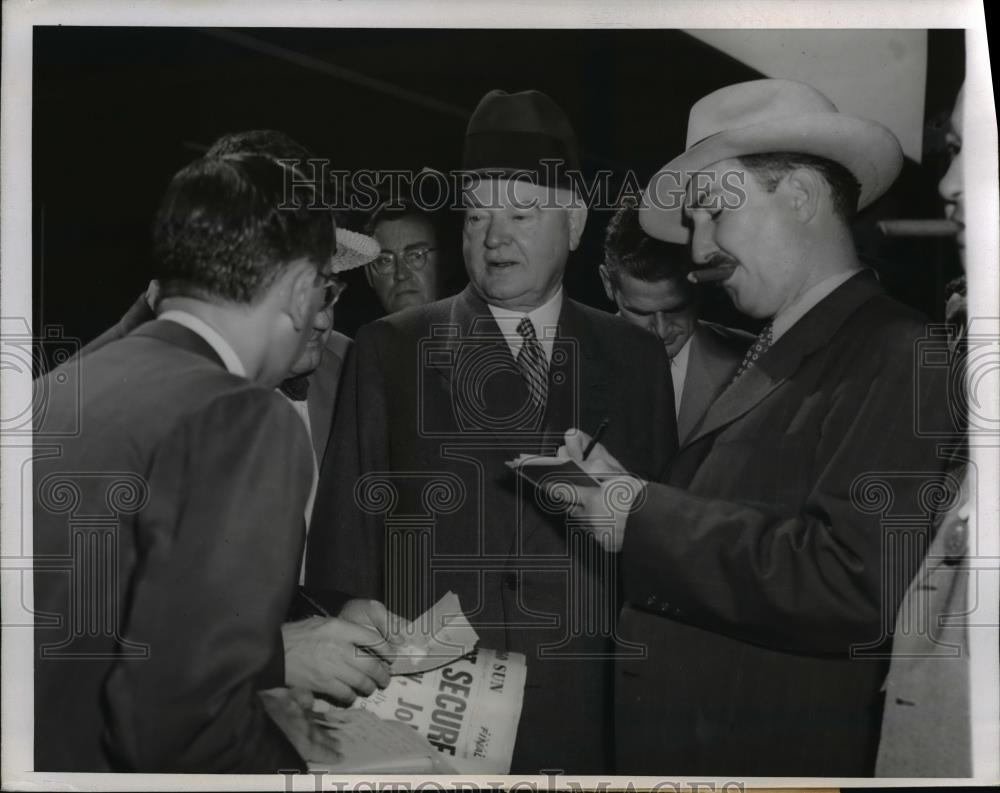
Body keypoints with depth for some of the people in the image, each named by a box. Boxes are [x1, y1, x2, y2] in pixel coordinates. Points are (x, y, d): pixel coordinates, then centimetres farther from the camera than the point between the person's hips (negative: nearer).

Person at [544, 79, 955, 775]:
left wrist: (645, 517, -18)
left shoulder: (905, 360, -15)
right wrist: (620, 493, -8)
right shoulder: (767, 363, 11)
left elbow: (855, 583, -25)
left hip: (781, 755, -7)